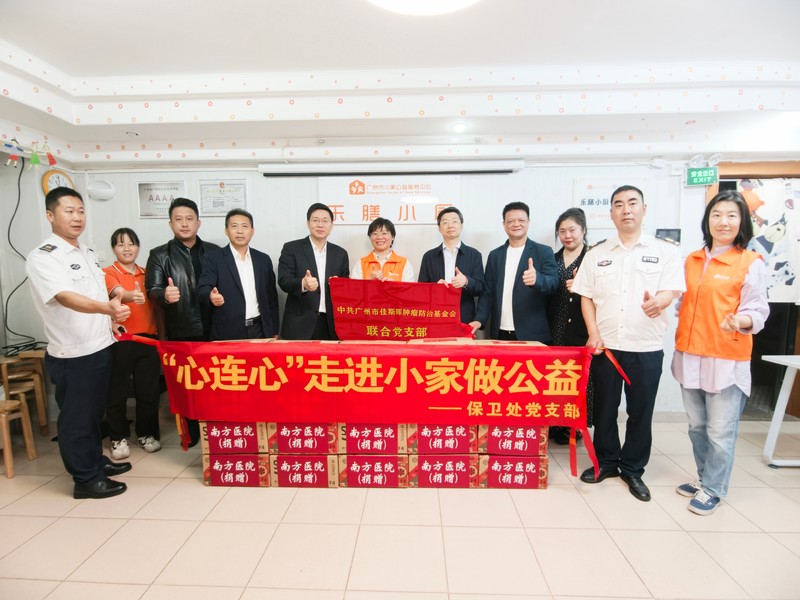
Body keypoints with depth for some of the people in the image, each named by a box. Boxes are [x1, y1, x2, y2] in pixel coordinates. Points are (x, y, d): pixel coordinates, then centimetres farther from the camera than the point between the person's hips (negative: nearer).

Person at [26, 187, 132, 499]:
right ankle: (86, 479, 18)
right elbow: (66, 298, -31)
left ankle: (96, 461, 36)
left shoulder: (88, 253, 11)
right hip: (72, 354, -8)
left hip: (101, 347, 8)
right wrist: (107, 308, -47)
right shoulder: (42, 257, -15)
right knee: (76, 417, 6)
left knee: (95, 413, 20)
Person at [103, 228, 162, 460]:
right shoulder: (108, 273, -3)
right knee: (117, 391, 5)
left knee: (149, 390, 8)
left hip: (147, 339, 4)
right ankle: (118, 438, 20)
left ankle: (147, 434, 23)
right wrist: (130, 296, -45)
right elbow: (118, 293, -23)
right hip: (119, 341, -3)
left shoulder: (147, 274, 12)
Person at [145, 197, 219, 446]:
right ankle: (191, 431, 23)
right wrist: (164, 294, -28)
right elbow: (152, 289, -7)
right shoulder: (159, 255, 4)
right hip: (181, 332, -1)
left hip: (213, 329, 1)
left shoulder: (214, 251, 8)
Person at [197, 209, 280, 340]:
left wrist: (274, 330, 9)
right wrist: (211, 296, -35)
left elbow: (271, 297, 11)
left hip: (259, 330, 3)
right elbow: (203, 288, -12)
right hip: (227, 333, -3)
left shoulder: (263, 259, 9)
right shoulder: (214, 258, -1)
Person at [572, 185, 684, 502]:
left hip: (647, 346, -1)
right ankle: (606, 462, 28)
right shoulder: (597, 254, 7)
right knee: (604, 407, 11)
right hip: (605, 344, 1)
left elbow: (670, 291, -6)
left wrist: (659, 302, -30)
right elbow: (586, 296, 5)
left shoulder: (665, 251, 3)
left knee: (641, 410, 9)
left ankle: (633, 469, 27)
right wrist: (593, 334, -6)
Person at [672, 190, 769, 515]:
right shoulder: (692, 260, 10)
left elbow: (758, 311, -9)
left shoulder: (751, 263, -4)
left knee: (721, 431, 4)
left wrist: (740, 321, -28)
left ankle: (712, 489, 22)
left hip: (727, 359, -5)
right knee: (697, 426, 17)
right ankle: (704, 477, 35)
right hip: (690, 356, 5)